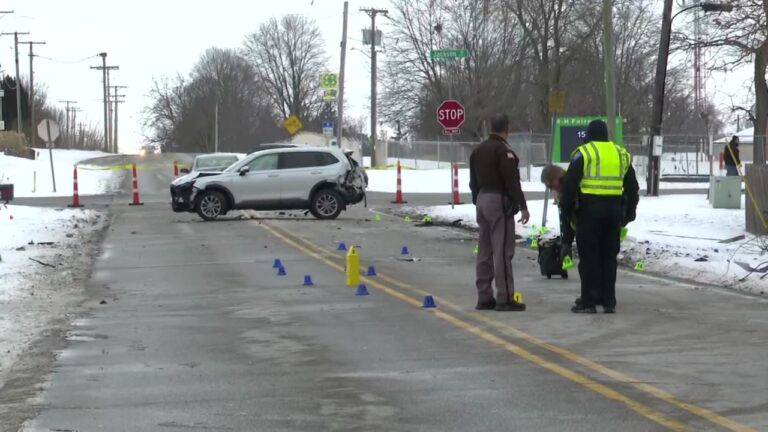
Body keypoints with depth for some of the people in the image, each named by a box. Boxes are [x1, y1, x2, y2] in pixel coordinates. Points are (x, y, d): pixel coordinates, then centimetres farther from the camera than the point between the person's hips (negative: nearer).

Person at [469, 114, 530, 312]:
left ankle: (484, 297, 15)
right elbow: (512, 181, -18)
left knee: (485, 251, 12)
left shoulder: (478, 150, 13)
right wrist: (522, 206, -16)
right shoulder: (503, 151, -14)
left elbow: (473, 182, 19)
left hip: (482, 200, 9)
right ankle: (505, 298, -10)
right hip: (499, 201, -9)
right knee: (503, 251, -8)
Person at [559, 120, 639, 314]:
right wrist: (628, 214, 25)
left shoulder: (583, 153, -2)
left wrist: (567, 210, 2)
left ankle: (588, 301, -3)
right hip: (614, 209, 5)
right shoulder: (621, 154, 15)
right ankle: (609, 302, 11)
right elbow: (632, 188, 20)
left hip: (590, 209, -5)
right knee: (609, 257, 11)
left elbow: (570, 184, -6)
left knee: (589, 257, -1)